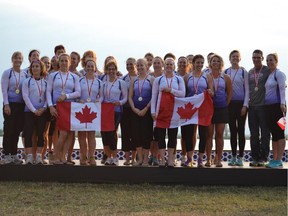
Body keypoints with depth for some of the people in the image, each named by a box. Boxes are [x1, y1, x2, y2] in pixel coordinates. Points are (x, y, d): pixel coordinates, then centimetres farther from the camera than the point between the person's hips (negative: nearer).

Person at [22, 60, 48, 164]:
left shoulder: (46, 82, 10)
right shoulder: (27, 81, 4)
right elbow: (25, 97, -3)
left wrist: (44, 108, -9)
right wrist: (34, 110, -11)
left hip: (42, 112, 2)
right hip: (29, 111, -2)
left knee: (40, 134, 0)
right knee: (28, 133, -5)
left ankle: (38, 156, 3)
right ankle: (29, 156, -4)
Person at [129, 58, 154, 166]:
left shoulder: (151, 79, -1)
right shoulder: (134, 80, 12)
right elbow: (130, 96, 9)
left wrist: (145, 109, -14)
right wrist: (134, 108, -6)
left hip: (147, 111, -4)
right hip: (135, 111, 4)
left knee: (146, 134, -2)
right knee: (136, 134, 3)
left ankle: (145, 159, 8)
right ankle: (140, 158, 14)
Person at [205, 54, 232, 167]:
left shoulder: (225, 78, 7)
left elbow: (229, 92, 13)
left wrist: (226, 104, 7)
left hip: (221, 108, 1)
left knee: (219, 134, 3)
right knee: (209, 134, 0)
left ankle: (218, 159, 8)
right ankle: (208, 159, 5)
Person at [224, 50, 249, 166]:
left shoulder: (243, 72, 0)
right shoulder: (225, 72, 8)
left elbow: (247, 89, -2)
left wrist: (245, 105, -9)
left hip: (241, 103, -2)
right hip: (230, 104, 2)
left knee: (241, 130, 1)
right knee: (232, 130, 5)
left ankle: (240, 157, 6)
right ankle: (233, 156, 11)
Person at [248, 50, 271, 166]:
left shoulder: (267, 70, -3)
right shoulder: (249, 72, 12)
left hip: (263, 106, -4)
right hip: (252, 106, 5)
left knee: (264, 133, 1)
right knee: (254, 134, 7)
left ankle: (263, 158, 7)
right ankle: (255, 158, 14)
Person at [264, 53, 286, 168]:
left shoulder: (279, 73, -4)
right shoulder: (268, 75, 19)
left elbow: (282, 89, -12)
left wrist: (282, 104, -22)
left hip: (277, 106, -8)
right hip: (268, 107, 8)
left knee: (279, 133, -7)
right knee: (273, 133, 9)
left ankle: (279, 160, -7)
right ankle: (274, 159, 13)